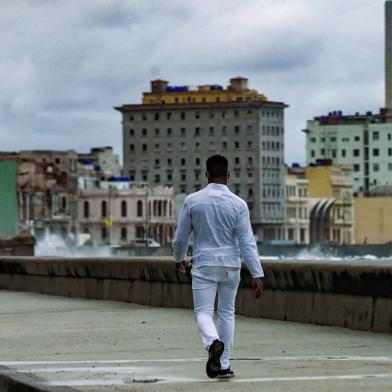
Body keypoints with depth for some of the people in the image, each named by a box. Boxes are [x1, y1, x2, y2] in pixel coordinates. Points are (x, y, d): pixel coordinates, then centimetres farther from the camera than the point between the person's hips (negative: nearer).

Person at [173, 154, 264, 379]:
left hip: (204, 265, -1)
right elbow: (247, 242, -10)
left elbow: (181, 237, 4)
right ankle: (223, 366, 15)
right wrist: (257, 275, -9)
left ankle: (213, 342, -31)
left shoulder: (193, 201, -3)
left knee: (204, 311, 1)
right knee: (227, 313, 14)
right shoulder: (238, 204, -5)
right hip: (230, 265, 1)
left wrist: (179, 259, 24)